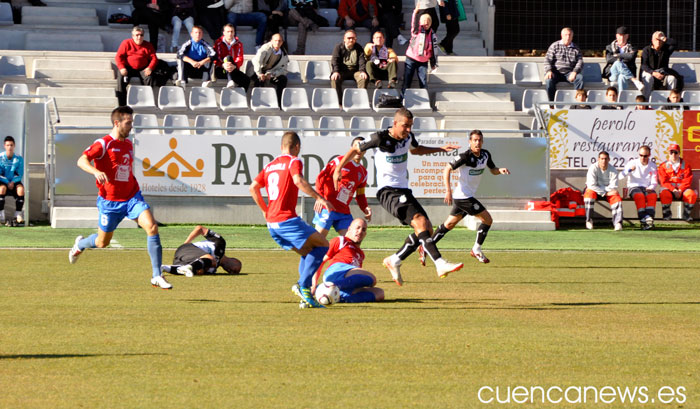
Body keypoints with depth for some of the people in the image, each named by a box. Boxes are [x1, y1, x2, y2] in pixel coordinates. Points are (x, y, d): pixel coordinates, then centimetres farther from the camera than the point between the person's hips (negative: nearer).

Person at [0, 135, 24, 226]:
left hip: (14, 182, 1)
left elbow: (20, 175, -2)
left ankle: (18, 214, -26)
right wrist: (7, 182, -20)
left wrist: (13, 182, -20)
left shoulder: (19, 159, -1)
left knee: (21, 189, -31)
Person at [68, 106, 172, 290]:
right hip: (110, 201, -4)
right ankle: (80, 244, 49)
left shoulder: (128, 144, 9)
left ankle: (157, 276, -18)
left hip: (131, 197, 5)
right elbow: (82, 161, -25)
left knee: (152, 227, -19)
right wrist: (96, 171, -43)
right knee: (103, 242, 11)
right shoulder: (104, 144, -13)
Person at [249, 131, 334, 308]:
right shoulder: (294, 161, -2)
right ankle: (303, 285, -16)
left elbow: (253, 187, 15)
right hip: (287, 219, -8)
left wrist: (265, 210, 23)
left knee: (309, 251, 19)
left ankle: (304, 287, 3)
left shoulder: (270, 165, 19)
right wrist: (320, 198, -23)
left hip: (272, 223, 8)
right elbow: (298, 180, -22)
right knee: (322, 245, -4)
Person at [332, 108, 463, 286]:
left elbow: (416, 149, 31)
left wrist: (441, 149, 22)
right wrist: (338, 169, -2)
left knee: (427, 229, 1)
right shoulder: (381, 138, -12)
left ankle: (394, 261, 12)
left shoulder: (408, 137, 7)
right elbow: (356, 150, 2)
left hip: (404, 190, 8)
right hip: (387, 190, -8)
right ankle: (440, 264, -37)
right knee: (420, 222, -26)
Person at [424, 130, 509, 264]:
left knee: (449, 224, 15)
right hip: (463, 196, -9)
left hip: (467, 197, 9)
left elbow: (492, 170, 19)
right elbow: (447, 169, -20)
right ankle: (476, 250, 8)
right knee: (487, 219, -6)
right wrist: (448, 190, -29)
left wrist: (500, 170, -5)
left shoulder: (485, 155, 6)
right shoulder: (465, 156, -18)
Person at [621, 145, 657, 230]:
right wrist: (629, 170, -25)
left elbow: (654, 182, 10)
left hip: (647, 188, 2)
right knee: (640, 196, -36)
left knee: (653, 195, -33)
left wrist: (650, 188, -14)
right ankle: (643, 219, -44)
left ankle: (649, 218, -44)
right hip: (634, 187, -2)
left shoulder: (652, 166, 14)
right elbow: (621, 176, -5)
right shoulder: (632, 163, 6)